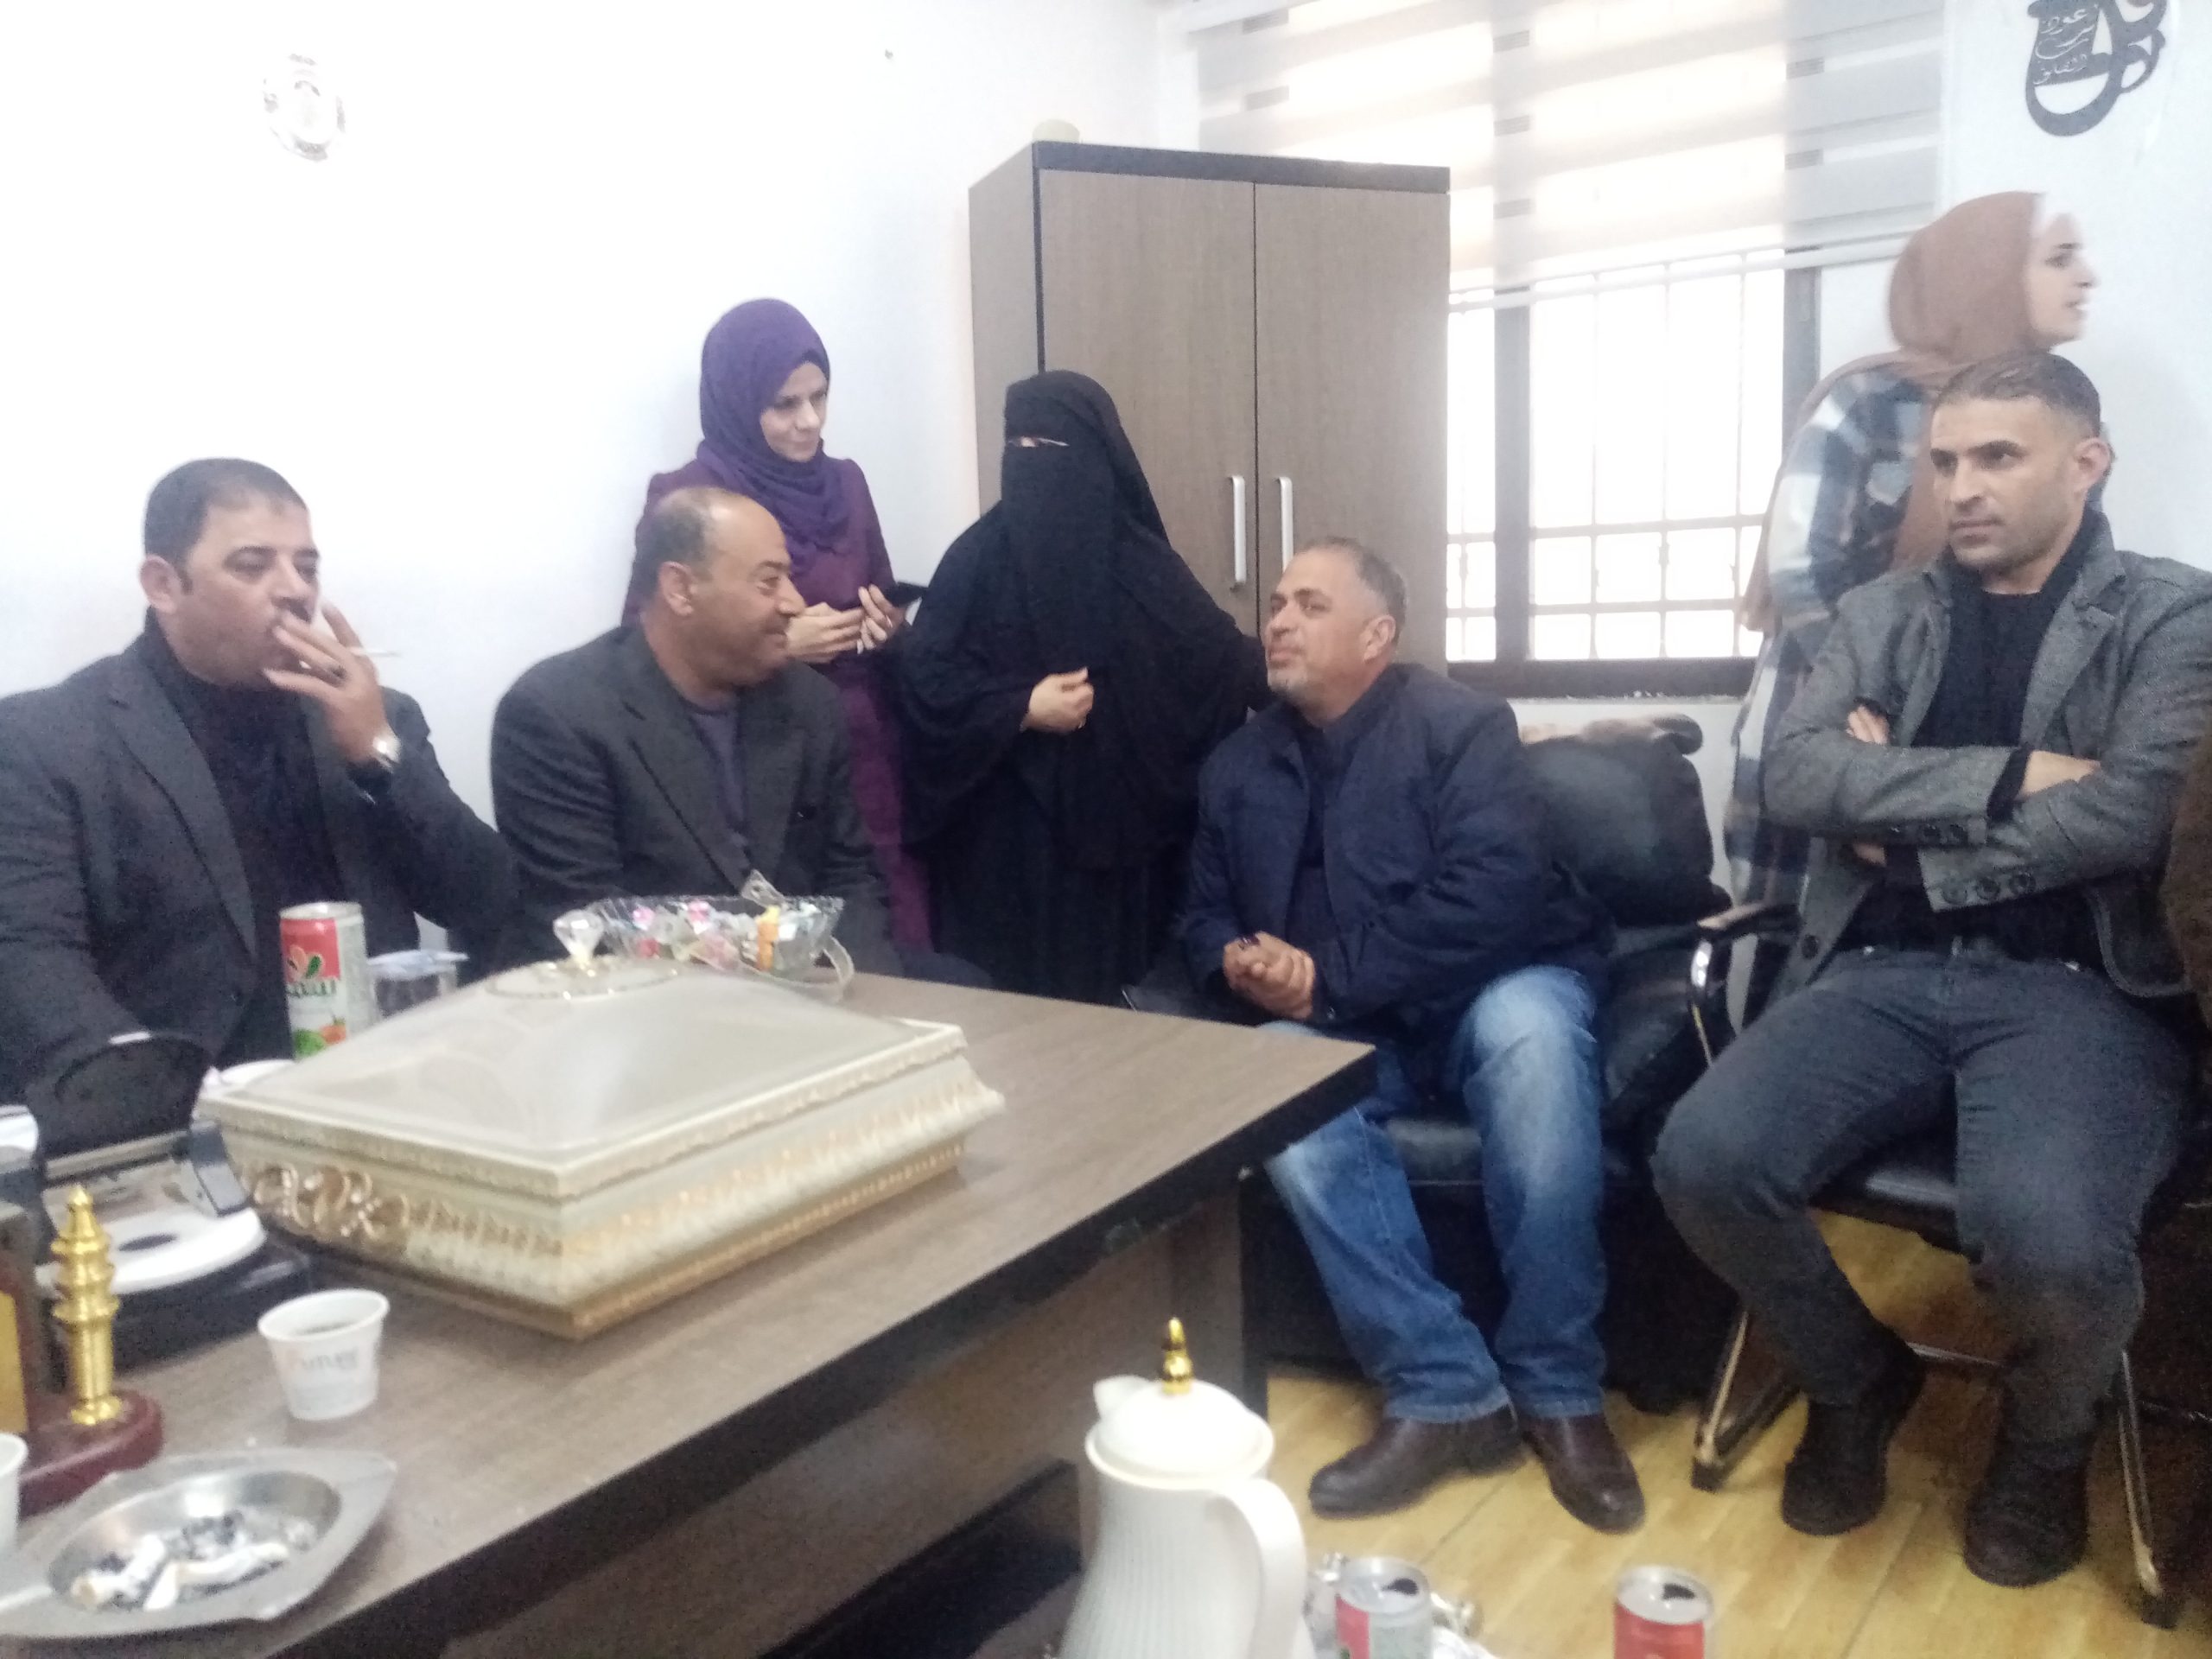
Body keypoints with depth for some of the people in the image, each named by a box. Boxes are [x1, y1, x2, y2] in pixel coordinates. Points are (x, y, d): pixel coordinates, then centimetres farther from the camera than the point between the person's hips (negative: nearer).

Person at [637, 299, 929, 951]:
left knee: (890, 948, 0)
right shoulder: (683, 498, -5)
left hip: (865, 757, 5)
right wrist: (776, 644, -15)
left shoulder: (845, 483, 10)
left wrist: (887, 624, -2)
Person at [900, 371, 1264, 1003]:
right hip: (1007, 839, 0)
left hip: (1119, 827, 1)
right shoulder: (979, 556, 0)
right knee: (1007, 998, 2)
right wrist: (1020, 709, -14)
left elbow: (1221, 662, 3)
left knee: (1111, 994, 4)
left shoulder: (1142, 563, 2)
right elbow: (925, 678, -4)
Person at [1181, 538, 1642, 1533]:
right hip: (1349, 1025, 4)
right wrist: (1238, 963, -10)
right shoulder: (1240, 766, 12)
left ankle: (1557, 1391, -22)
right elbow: (1205, 917, 16)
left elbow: (1493, 891, -20)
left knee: (1530, 1038, -38)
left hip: (1495, 987, -3)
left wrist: (1330, 977, -22)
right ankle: (1444, 1392, -23)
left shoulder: (1457, 724, -6)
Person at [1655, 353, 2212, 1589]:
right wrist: (2009, 775, -9)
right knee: (1703, 1162, -23)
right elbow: (1796, 778, -1)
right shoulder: (1884, 615, 16)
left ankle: (2048, 1438, 9)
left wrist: (1903, 822, -4)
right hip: (1884, 977, 3)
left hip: (2081, 990, -3)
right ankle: (1856, 1378, 12)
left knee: (2049, 1239, -32)